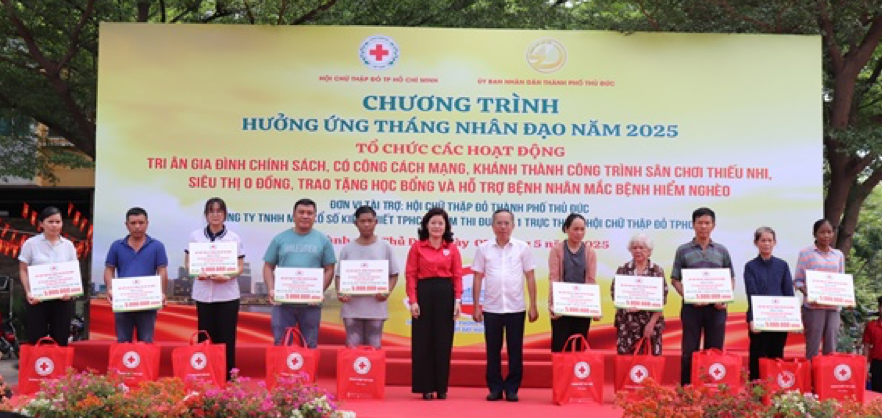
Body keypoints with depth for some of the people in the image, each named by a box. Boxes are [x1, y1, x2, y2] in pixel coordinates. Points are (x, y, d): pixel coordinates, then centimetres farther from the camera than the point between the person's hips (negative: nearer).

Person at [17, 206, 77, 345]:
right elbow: (23, 270, 2)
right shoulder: (31, 243, 2)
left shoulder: (68, 245, 8)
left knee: (60, 341, 3)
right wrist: (28, 292, -12)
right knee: (36, 341, -2)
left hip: (62, 299, 2)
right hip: (37, 298, -2)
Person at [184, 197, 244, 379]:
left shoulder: (234, 238, 1)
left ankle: (227, 377, 8)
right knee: (205, 336, 4)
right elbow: (188, 262, 8)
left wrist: (228, 276, -19)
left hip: (227, 295, -1)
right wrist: (198, 273, -13)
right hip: (203, 294, 1)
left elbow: (240, 267, 1)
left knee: (226, 337, 0)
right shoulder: (195, 236, 4)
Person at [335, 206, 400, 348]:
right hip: (352, 307, 1)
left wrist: (387, 292, -10)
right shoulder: (347, 248, 5)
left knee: (374, 347, 6)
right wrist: (339, 293, -13)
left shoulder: (385, 247, 3)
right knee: (352, 347, 5)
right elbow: (339, 276, 6)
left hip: (376, 306, 0)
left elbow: (394, 274, 6)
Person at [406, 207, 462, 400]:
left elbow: (458, 275, 3)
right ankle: (425, 387, 9)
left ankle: (441, 387, 14)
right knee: (423, 341, 1)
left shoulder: (452, 248, 5)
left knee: (443, 341, 5)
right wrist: (413, 301, -9)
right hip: (424, 293, -1)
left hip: (445, 294, 1)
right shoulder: (417, 247, 1)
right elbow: (410, 275, -2)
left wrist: (458, 301, -6)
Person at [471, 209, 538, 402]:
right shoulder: (483, 249, 3)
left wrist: (533, 306, 0)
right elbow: (478, 278, 5)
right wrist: (476, 306, 1)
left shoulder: (522, 248, 2)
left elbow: (530, 277, 3)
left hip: (516, 308, 0)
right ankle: (495, 388, 15)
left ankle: (512, 388, 13)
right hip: (491, 308, 1)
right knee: (493, 350, 6)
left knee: (515, 350, 4)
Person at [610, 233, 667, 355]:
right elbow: (614, 293, 4)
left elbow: (662, 299, -1)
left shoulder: (657, 271, 3)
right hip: (627, 322, 0)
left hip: (651, 322, 0)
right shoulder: (623, 270, 6)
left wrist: (651, 323, -8)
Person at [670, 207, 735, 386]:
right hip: (692, 307, -2)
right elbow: (675, 279, 2)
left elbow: (731, 279, 12)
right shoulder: (683, 251, 3)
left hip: (716, 308, 2)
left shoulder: (722, 251, 9)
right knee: (689, 351, 2)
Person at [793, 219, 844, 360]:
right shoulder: (805, 253, 2)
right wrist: (806, 291, -18)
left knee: (831, 348, 3)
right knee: (812, 347, -3)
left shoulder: (839, 255, 13)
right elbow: (798, 280, 1)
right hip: (813, 306, -3)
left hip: (833, 306, 4)